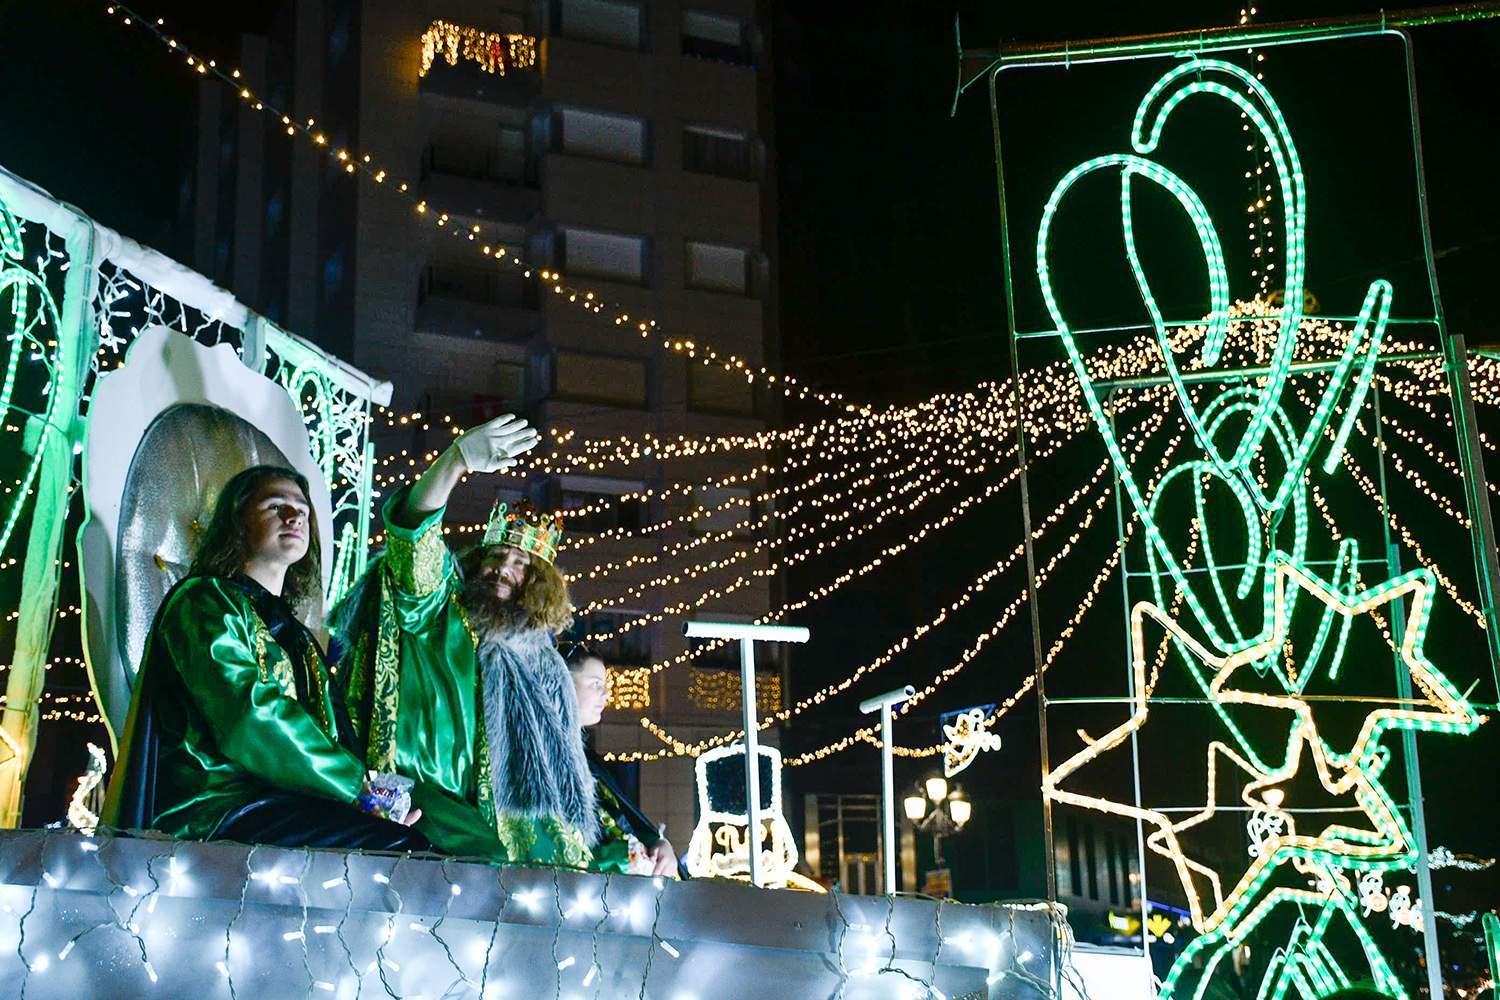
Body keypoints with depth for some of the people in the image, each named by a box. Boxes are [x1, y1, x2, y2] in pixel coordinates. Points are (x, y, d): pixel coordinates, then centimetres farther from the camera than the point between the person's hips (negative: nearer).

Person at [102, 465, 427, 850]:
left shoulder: (300, 640, 29)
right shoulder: (203, 600, 4)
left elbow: (338, 736, 17)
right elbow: (248, 718, -12)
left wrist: (372, 790, -5)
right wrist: (358, 787, -13)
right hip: (215, 804, -7)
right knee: (397, 848, -29)